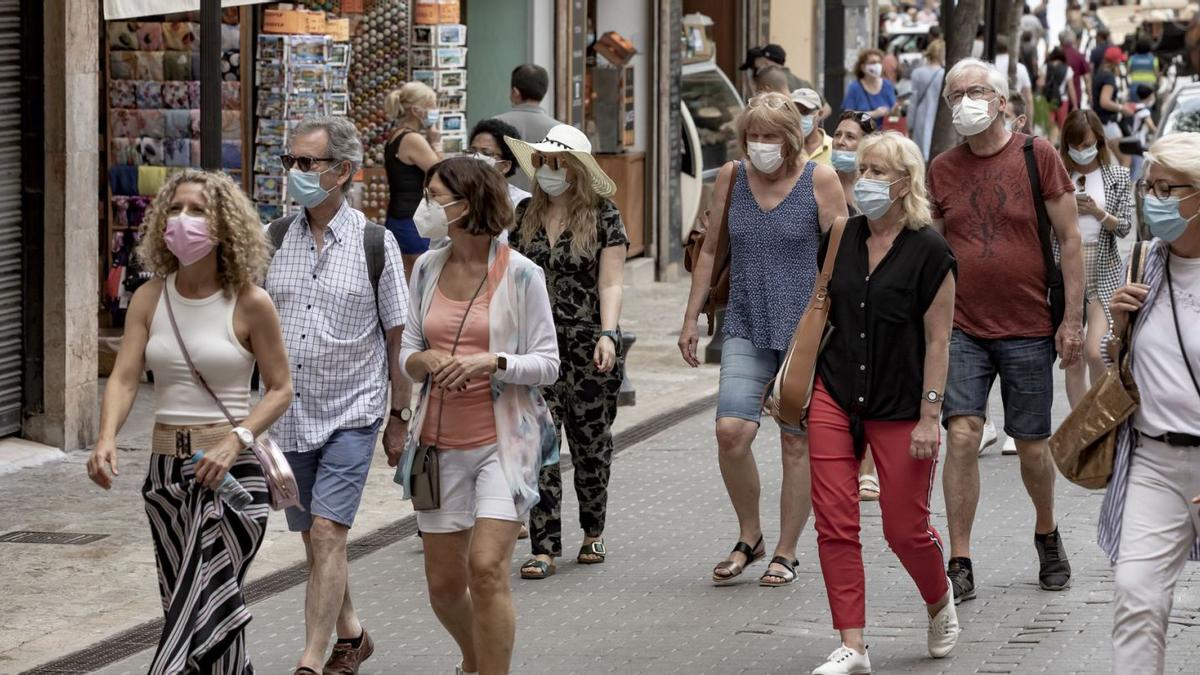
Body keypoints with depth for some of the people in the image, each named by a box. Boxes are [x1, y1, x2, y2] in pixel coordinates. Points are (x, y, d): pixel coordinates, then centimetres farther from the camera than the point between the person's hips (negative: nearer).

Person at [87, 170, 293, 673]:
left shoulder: (249, 303, -6)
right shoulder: (150, 298, 4)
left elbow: (280, 388, -1)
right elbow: (124, 376, -5)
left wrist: (236, 439, -17)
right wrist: (107, 440, -23)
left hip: (230, 475, -5)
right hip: (165, 472, 5)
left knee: (197, 616, -11)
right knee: (198, 614, 14)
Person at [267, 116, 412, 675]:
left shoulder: (375, 243, -5)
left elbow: (397, 336, 1)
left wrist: (400, 417, 3)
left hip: (351, 413, -4)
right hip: (288, 414, 4)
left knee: (327, 534, -14)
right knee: (314, 539, 14)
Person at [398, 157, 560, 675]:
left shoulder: (520, 274, -7)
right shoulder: (428, 268, 7)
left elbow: (547, 364, -5)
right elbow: (407, 354, 12)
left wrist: (491, 361, -22)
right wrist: (427, 361, -11)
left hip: (502, 441, -5)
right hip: (441, 442, 5)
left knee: (486, 569, -19)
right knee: (443, 583, 10)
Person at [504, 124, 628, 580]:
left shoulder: (603, 217, -2)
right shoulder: (525, 214, 10)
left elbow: (610, 283, -7)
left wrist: (607, 334, -20)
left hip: (589, 349, -2)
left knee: (590, 444, 9)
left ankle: (593, 533, 29)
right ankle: (544, 549, -8)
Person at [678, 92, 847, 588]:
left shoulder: (820, 181, -4)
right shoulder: (732, 178, 6)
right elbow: (710, 250, 15)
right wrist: (691, 318, 13)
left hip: (804, 327, -2)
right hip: (746, 328, 3)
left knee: (797, 442, 2)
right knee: (731, 431, -13)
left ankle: (786, 553, 14)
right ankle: (749, 537, 8)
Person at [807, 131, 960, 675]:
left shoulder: (929, 251, -9)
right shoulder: (842, 238, 5)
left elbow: (938, 340, -9)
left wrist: (929, 416, -13)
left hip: (900, 405, -4)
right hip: (835, 397, 4)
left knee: (905, 528, 3)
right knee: (834, 525, -4)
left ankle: (940, 602, 35)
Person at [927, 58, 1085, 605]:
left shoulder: (1037, 156, -3)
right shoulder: (942, 169, 5)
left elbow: (1070, 240, -2)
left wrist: (1073, 318, -6)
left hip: (1029, 329, -1)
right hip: (963, 329, 2)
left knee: (1031, 445, 6)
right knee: (962, 434, -11)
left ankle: (1047, 534, 35)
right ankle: (959, 565, -7)